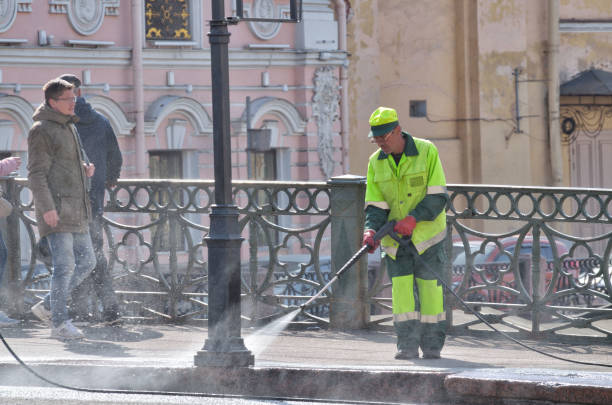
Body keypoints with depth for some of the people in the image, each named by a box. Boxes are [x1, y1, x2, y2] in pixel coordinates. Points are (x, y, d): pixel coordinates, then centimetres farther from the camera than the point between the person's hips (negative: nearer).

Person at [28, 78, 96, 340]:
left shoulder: (69, 127, 19)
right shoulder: (42, 130, -8)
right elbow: (36, 173, -14)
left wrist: (86, 167, 8)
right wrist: (47, 208, -21)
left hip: (76, 210, 9)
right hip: (56, 210, -9)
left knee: (86, 261, 9)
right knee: (64, 265, -10)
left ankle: (48, 306, 17)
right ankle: (60, 323, -5)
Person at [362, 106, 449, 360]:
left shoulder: (427, 151, -9)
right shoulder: (376, 163, 3)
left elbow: (437, 196, -11)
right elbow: (375, 205, 2)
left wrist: (414, 218, -23)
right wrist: (371, 230, -17)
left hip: (426, 232, -3)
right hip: (395, 238, 3)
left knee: (429, 286, -2)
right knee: (401, 287, -6)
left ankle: (432, 346, 6)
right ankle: (407, 345, -4)